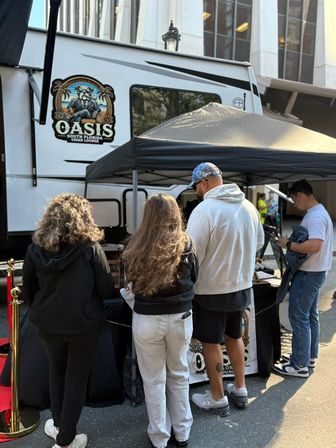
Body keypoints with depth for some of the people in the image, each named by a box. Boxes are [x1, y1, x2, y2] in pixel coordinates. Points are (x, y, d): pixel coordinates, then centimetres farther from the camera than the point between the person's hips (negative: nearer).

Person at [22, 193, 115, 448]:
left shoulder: (36, 248, -8)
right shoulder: (91, 248, -18)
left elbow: (28, 290, 3)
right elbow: (107, 290, -13)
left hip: (48, 324, 3)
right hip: (84, 325, -3)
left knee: (56, 370, 27)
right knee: (76, 378, 15)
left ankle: (58, 425, 41)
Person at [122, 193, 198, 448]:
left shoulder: (138, 246, -10)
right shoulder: (185, 244, -8)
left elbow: (131, 280, 4)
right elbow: (194, 278, 6)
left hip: (146, 319, -1)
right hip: (180, 317, 2)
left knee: (153, 380, 15)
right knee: (179, 375, 21)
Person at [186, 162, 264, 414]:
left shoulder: (204, 210, -20)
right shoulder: (249, 206, 0)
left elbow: (193, 255, -21)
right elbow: (259, 242, 13)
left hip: (212, 290, -6)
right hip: (242, 286, 7)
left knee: (211, 343, 11)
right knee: (234, 337, 23)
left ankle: (218, 399, 25)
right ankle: (240, 390, 36)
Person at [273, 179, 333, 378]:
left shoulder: (315, 216, -22)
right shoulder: (318, 211, 12)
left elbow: (314, 246, -33)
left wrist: (288, 244, -23)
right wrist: (292, 243, 8)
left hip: (309, 274, -11)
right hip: (314, 272, 11)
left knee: (298, 317, -3)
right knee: (310, 315, 19)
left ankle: (300, 365, 7)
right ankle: (310, 356, 32)